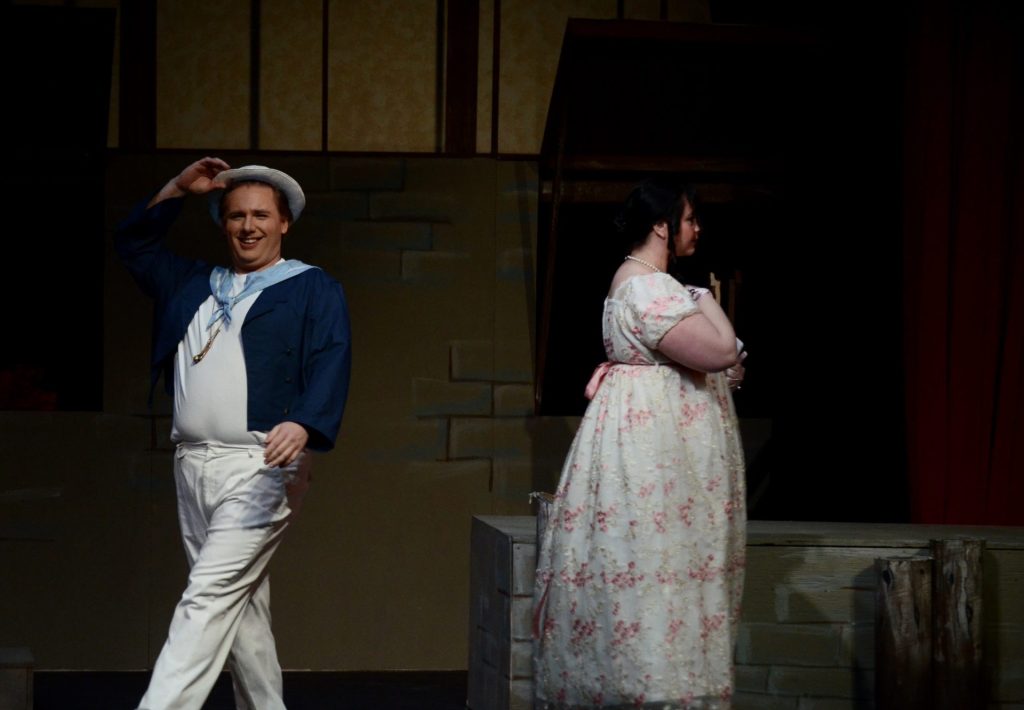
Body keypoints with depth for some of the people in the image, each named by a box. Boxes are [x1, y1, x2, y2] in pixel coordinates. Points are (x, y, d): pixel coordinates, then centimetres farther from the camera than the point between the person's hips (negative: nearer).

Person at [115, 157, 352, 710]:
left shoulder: (314, 290, 3)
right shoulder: (194, 284, 22)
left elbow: (330, 367, -10)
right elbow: (132, 244, 33)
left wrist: (302, 423, -29)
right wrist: (180, 188, 20)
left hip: (259, 466, -6)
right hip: (192, 465, 6)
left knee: (207, 599, -16)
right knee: (240, 606, 9)